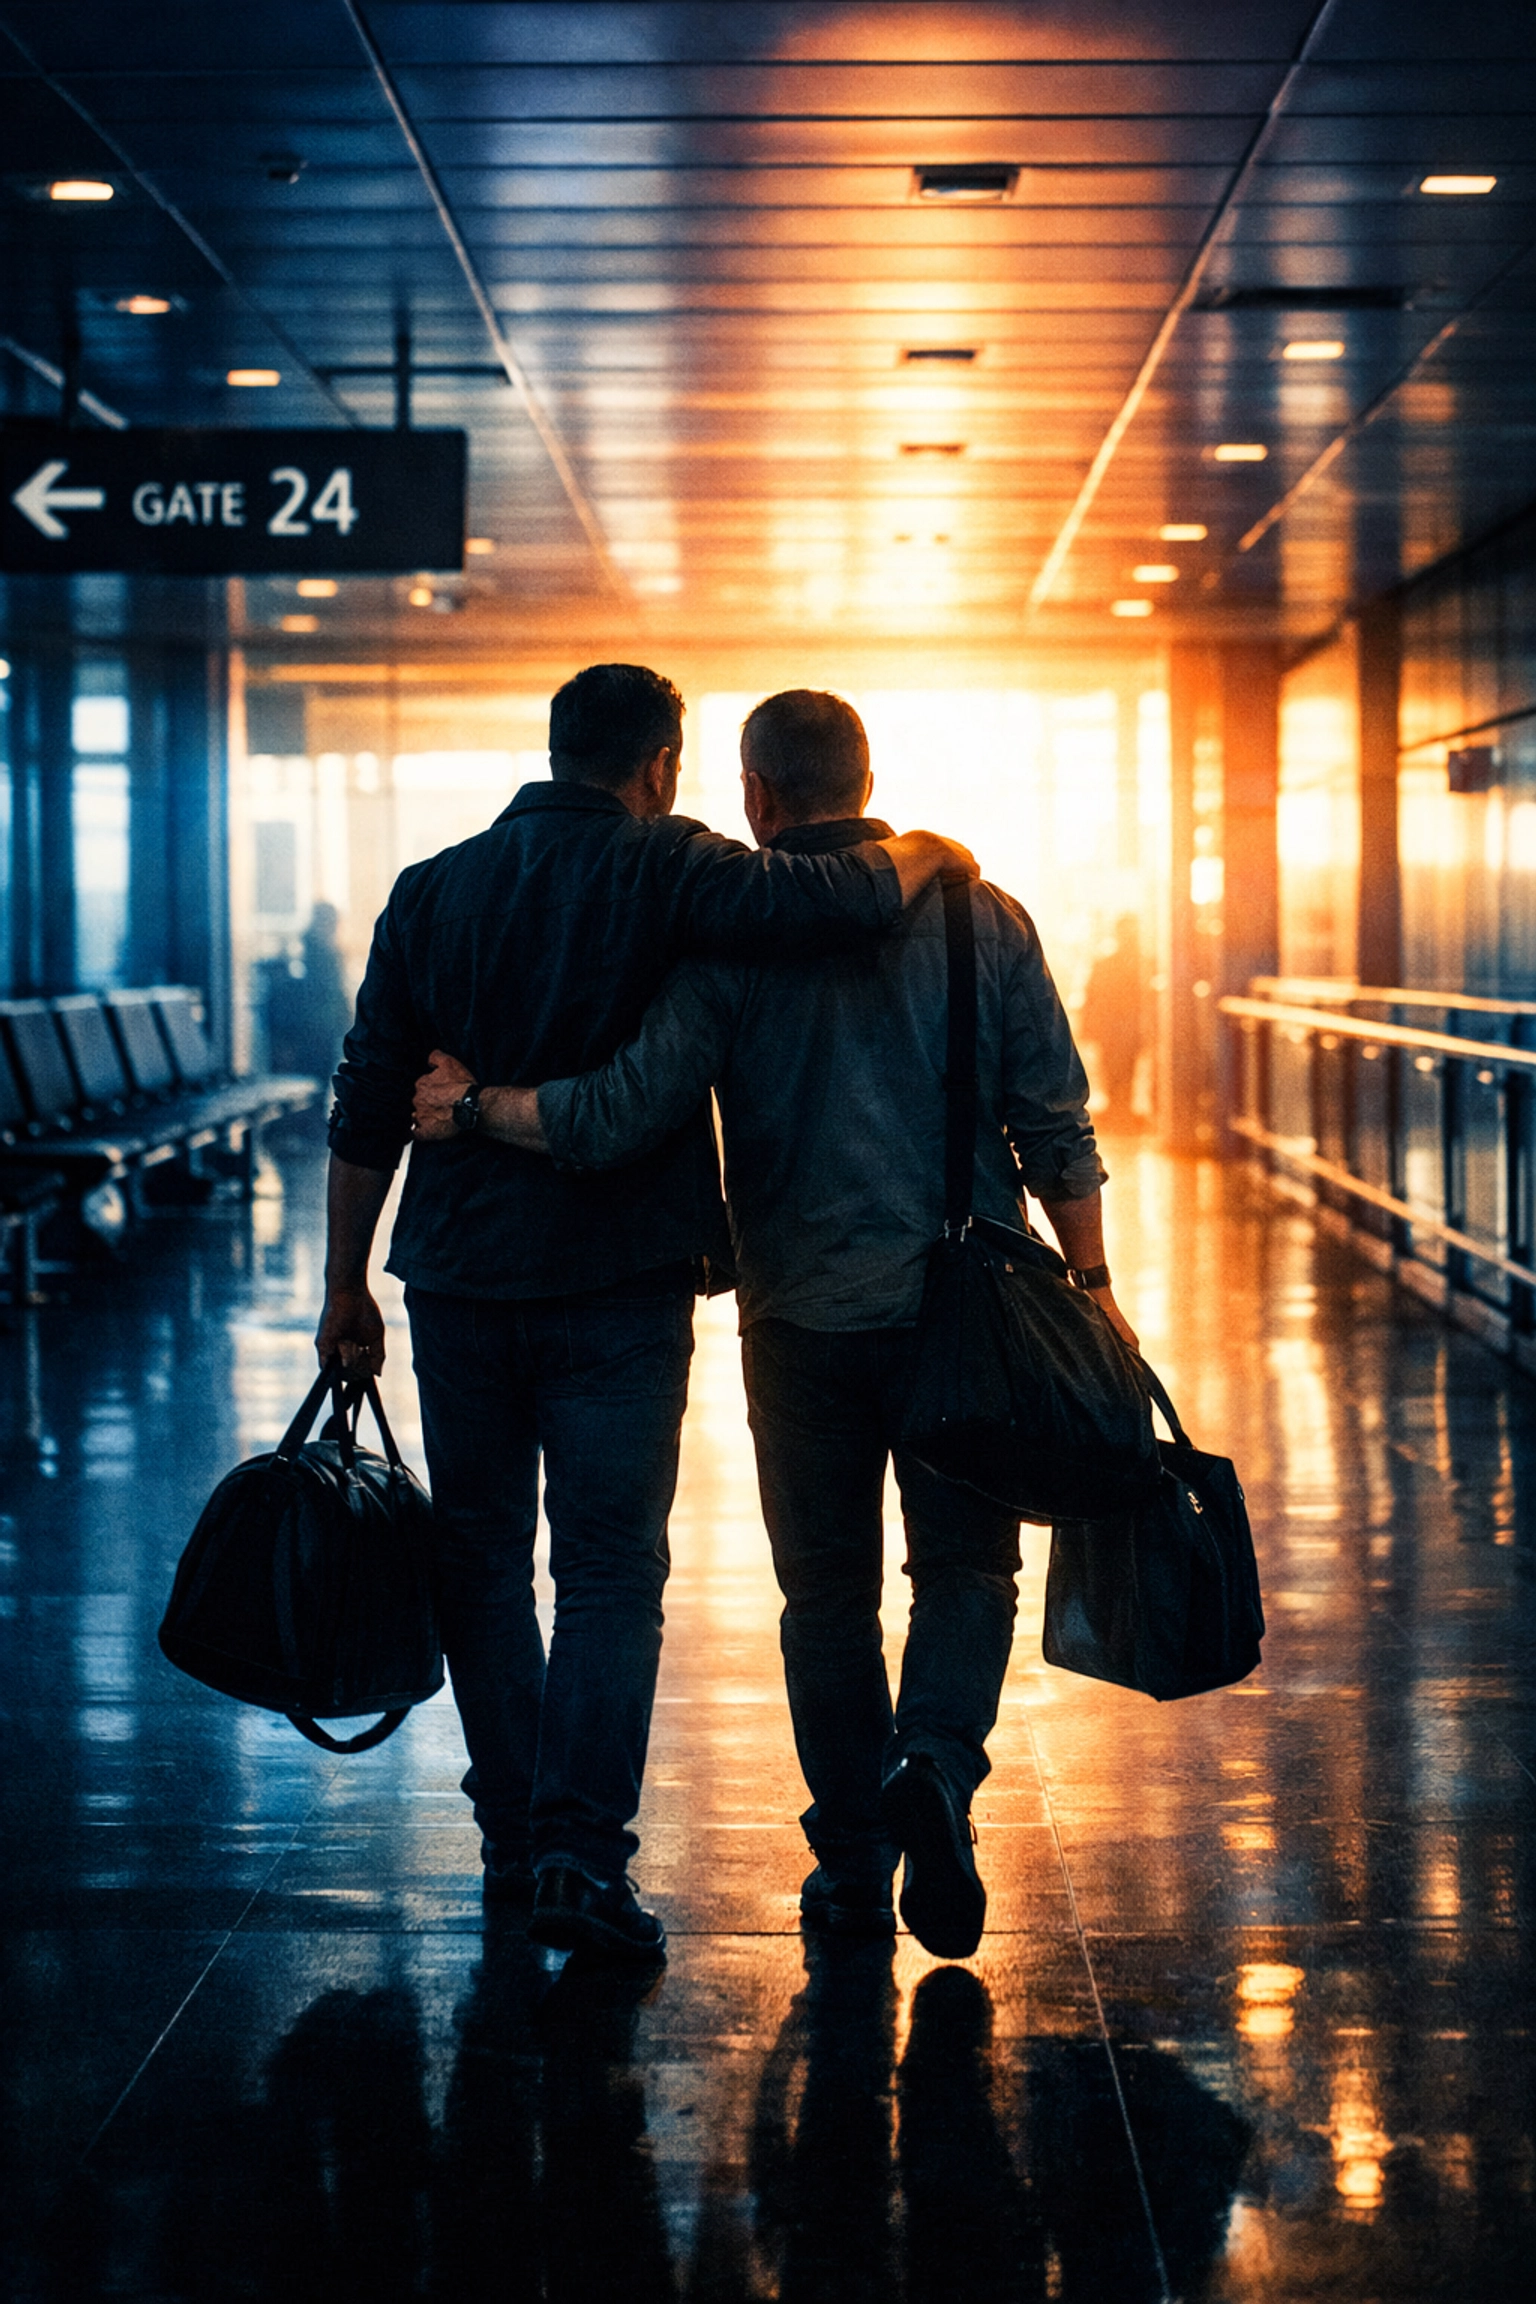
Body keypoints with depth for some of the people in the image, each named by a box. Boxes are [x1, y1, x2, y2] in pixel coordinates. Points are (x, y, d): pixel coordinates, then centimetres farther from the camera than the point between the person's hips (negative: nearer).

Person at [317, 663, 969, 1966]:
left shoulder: (433, 890, 7)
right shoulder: (662, 871, -7)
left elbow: (367, 1109, 7)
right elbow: (836, 904, -20)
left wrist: (347, 1286, 13)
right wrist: (921, 854, 2)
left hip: (460, 1274, 4)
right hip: (617, 1279, -4)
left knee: (480, 1563, 15)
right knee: (610, 1571, 0)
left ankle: (513, 1832, 21)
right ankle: (579, 1850, -11)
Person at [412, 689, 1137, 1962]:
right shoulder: (980, 914, 1)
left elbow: (628, 1110, -13)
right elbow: (1055, 1124, 0)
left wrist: (481, 1106, 0)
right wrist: (1091, 1282, 7)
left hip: (803, 1312, -1)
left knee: (828, 1585, 12)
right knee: (966, 1560, 13)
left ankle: (855, 1862, 14)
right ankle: (935, 1767, -13)